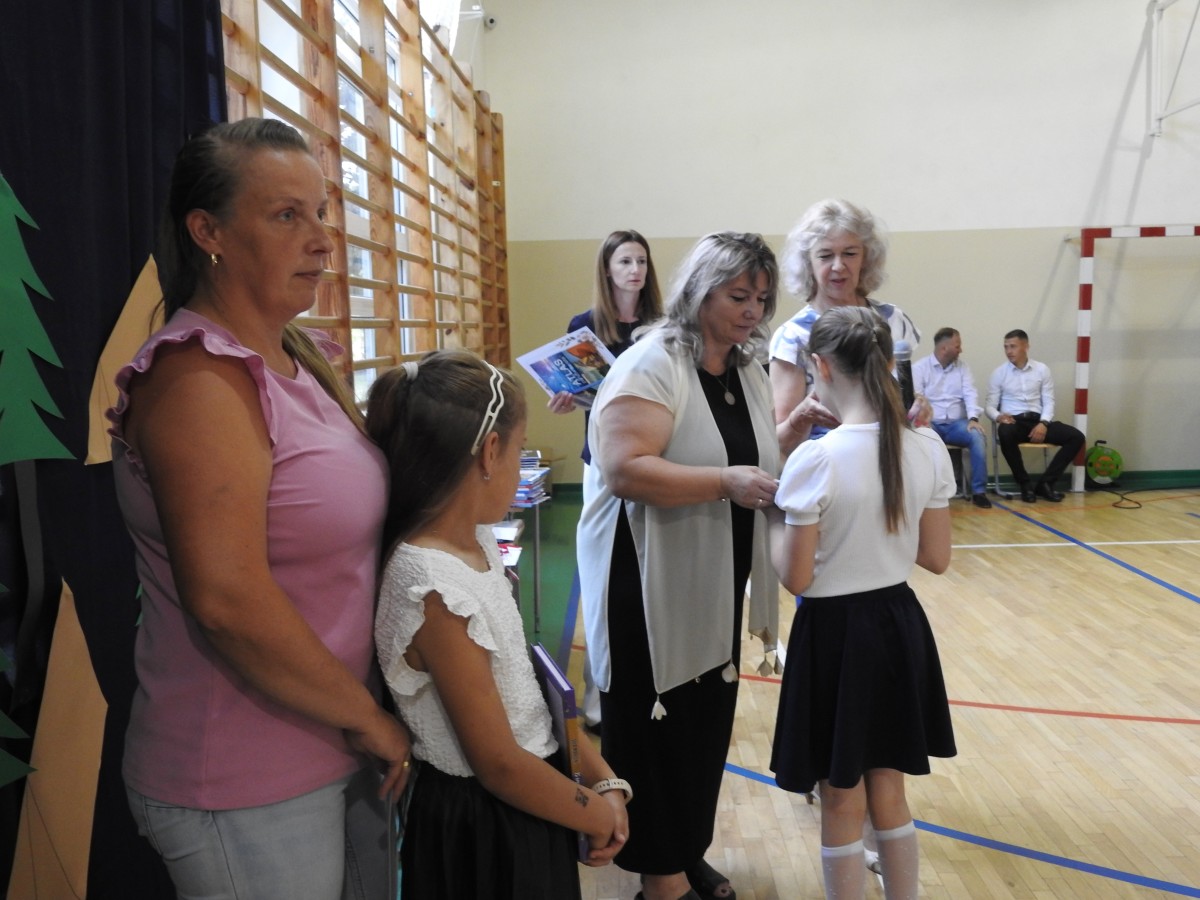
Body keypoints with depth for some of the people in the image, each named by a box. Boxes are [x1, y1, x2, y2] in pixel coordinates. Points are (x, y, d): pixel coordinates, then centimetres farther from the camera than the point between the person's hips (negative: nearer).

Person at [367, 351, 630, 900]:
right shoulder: (434, 591, -29)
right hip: (482, 829, -7)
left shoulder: (476, 541, -3)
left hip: (525, 807, 8)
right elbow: (499, 766, -22)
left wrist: (603, 779, 2)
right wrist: (600, 816, -8)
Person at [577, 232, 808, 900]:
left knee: (707, 724, 17)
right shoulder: (652, 365, -15)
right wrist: (726, 481, -30)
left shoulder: (749, 373, 10)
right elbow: (624, 470, -25)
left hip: (717, 585, 8)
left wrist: (797, 425, 2)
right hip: (652, 584, -7)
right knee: (657, 728, 5)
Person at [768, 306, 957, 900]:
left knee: (842, 806, 14)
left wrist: (773, 515, -1)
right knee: (889, 795, 23)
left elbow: (795, 577, -16)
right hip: (899, 625, 6)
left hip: (836, 632, -6)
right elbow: (936, 558, 4)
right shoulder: (929, 449, -4)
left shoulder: (815, 459, -21)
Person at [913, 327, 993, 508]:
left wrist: (973, 418, -16)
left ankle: (979, 491, -20)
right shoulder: (919, 367, 0)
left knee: (977, 436, -28)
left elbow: (970, 393, 2)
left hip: (956, 423, 3)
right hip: (930, 424, -3)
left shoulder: (962, 366, 12)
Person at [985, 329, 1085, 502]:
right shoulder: (999, 373, 5)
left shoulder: (1042, 370, 9)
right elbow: (990, 405, 3)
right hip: (1013, 421, -3)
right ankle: (1025, 484, -20)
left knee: (1076, 437, -18)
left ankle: (1045, 482, -8)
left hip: (1038, 420, 3)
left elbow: (1049, 402, 6)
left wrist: (1044, 423, -13)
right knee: (1005, 433, -39)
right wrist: (998, 416, -20)